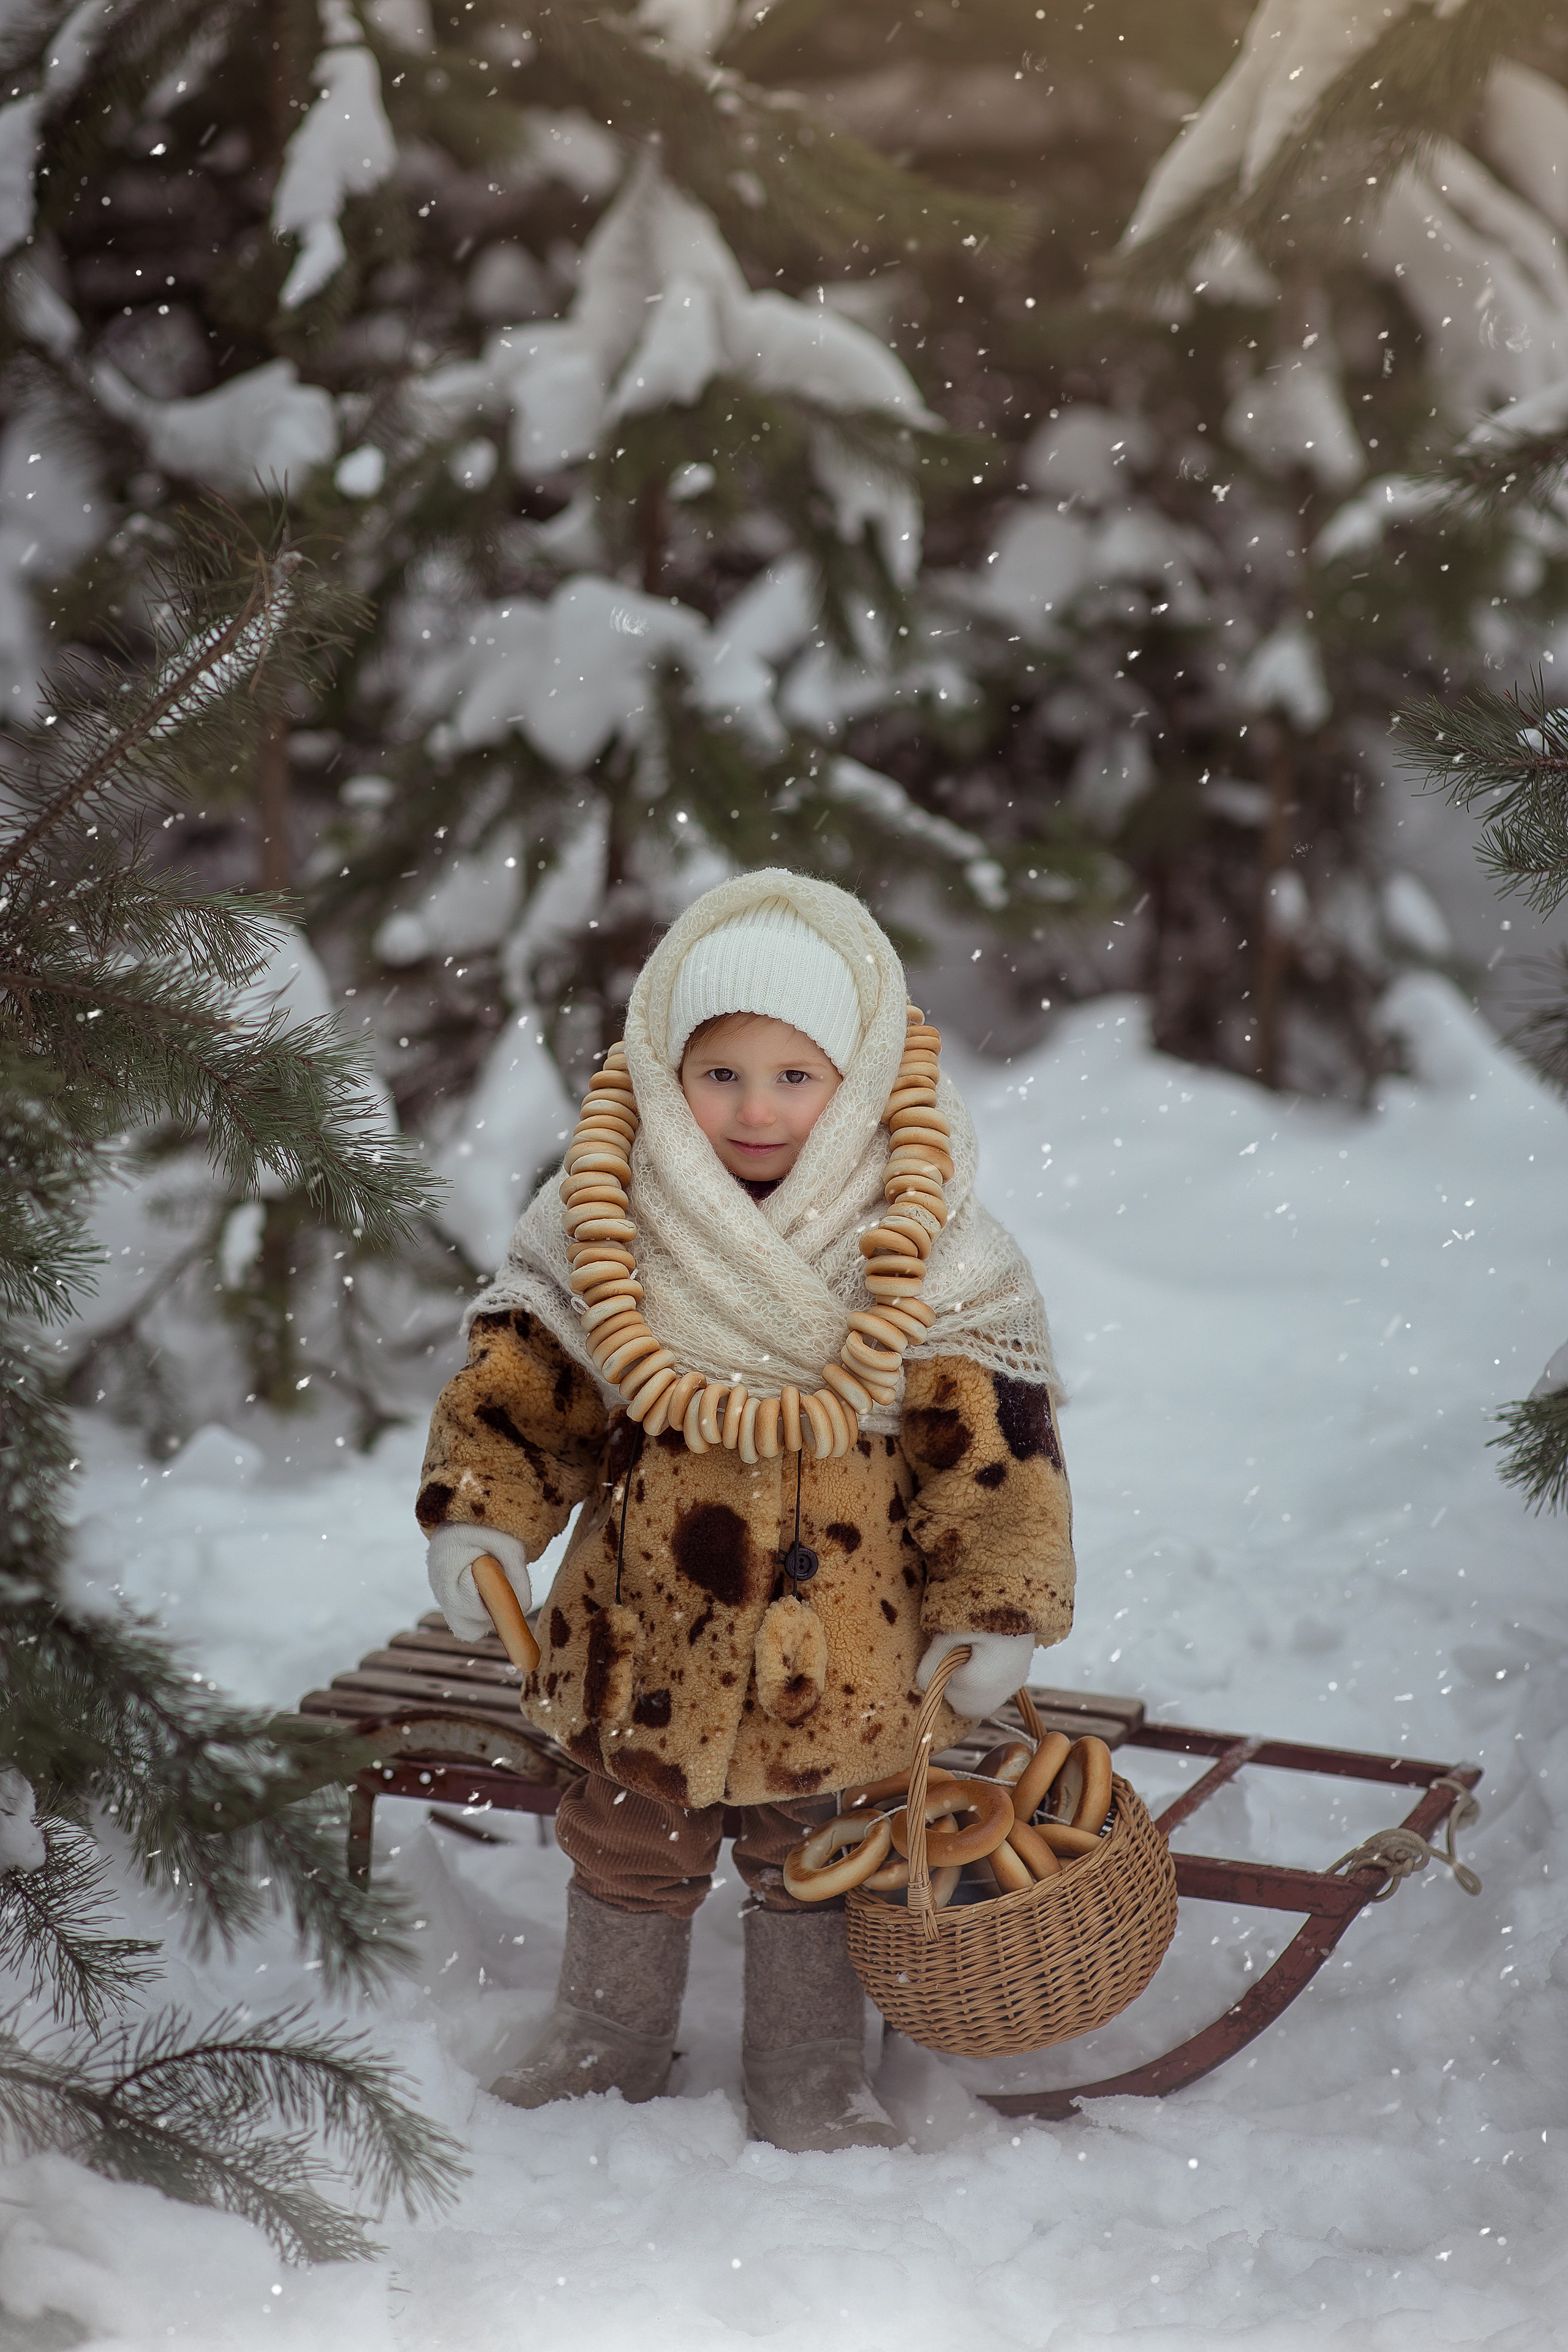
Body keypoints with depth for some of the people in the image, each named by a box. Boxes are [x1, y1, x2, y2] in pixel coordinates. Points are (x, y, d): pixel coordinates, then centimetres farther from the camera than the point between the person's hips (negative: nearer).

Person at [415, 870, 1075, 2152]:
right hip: (646, 1629, 2)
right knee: (630, 1843, 19)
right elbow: (518, 1383, 3)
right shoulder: (602, 1223, -6)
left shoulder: (927, 1243, -12)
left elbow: (991, 1436, -9)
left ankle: (810, 2079, 33)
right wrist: (479, 1517, -7)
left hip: (842, 1645, -2)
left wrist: (997, 1611, -11)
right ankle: (607, 2040, 42)